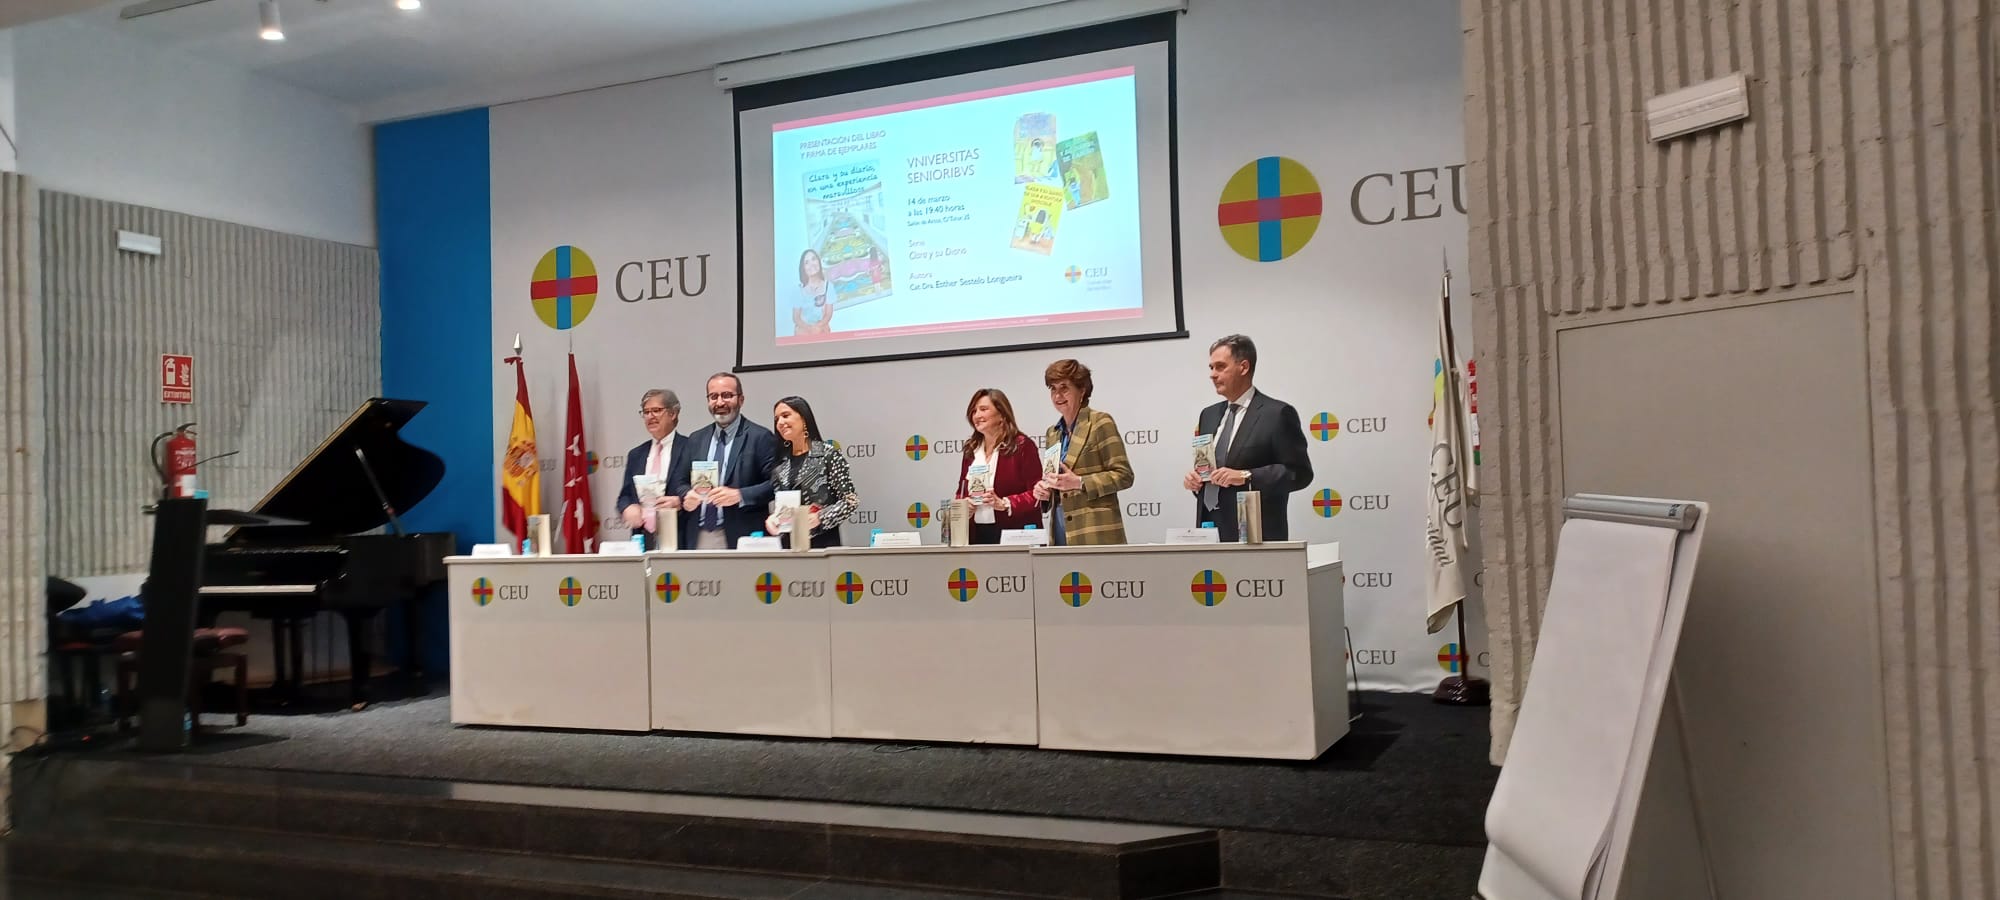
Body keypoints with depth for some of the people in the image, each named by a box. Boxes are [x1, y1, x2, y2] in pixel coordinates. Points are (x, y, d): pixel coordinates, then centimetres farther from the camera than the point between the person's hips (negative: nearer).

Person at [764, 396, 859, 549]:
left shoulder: (827, 454, -5)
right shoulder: (780, 462, 9)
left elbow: (851, 501, -8)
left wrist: (819, 518, -19)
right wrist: (772, 518, -5)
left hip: (822, 542, -4)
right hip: (788, 543, 4)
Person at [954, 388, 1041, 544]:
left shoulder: (1022, 445, -3)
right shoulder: (971, 449, 15)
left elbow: (1036, 492, -9)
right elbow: (962, 491, 21)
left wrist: (1004, 504, -22)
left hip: (1014, 533, -5)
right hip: (977, 534, 5)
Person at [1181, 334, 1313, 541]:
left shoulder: (1277, 413, -5)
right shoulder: (1209, 415, 15)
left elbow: (1299, 473, -9)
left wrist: (1247, 477, -18)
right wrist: (1193, 479, 2)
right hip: (1209, 529, 6)